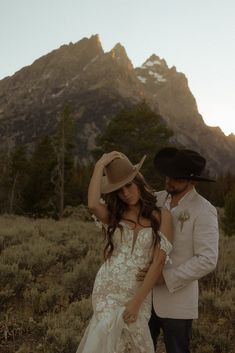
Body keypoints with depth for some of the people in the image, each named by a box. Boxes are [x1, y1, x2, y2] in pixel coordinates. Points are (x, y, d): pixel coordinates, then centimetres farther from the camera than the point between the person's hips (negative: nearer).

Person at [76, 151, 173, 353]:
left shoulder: (162, 216, -2)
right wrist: (100, 166, -11)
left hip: (139, 292, 0)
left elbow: (158, 262, -8)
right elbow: (92, 205, -21)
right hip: (107, 288, 0)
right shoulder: (112, 215, 3)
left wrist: (137, 301, -12)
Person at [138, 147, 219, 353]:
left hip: (177, 300, -6)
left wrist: (166, 278, -23)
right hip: (146, 295, 6)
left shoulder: (204, 211, -16)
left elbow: (207, 260, -21)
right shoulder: (155, 200, 3)